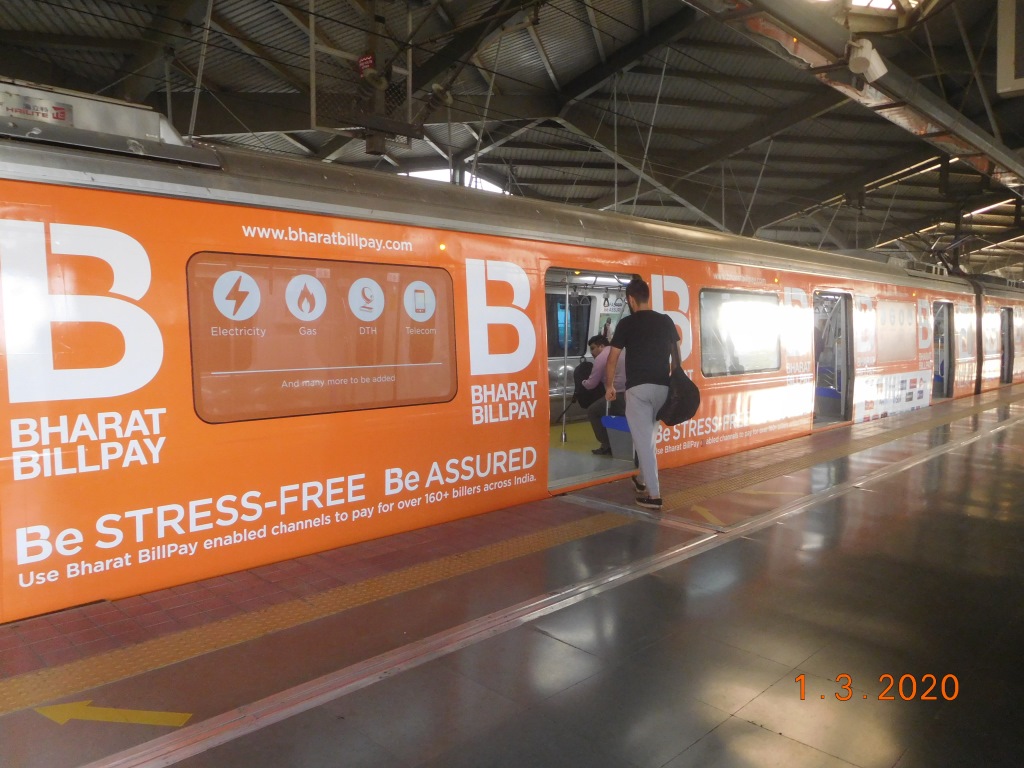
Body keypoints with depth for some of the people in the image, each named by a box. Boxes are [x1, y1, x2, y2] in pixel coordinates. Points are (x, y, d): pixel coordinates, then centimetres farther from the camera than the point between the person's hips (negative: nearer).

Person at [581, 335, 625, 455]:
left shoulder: (601, 358, -2)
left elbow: (592, 384, 0)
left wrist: (583, 382, 23)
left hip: (620, 396, -9)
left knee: (592, 411, 10)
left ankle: (607, 446, 6)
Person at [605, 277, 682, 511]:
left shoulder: (626, 323, -4)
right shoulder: (666, 321, 8)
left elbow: (613, 358, -2)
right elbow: (677, 355, 11)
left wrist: (610, 385, 10)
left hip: (637, 387, -5)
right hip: (662, 387, 5)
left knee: (643, 440, -3)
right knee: (649, 437, 21)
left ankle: (653, 494, -6)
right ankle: (642, 479, 36)